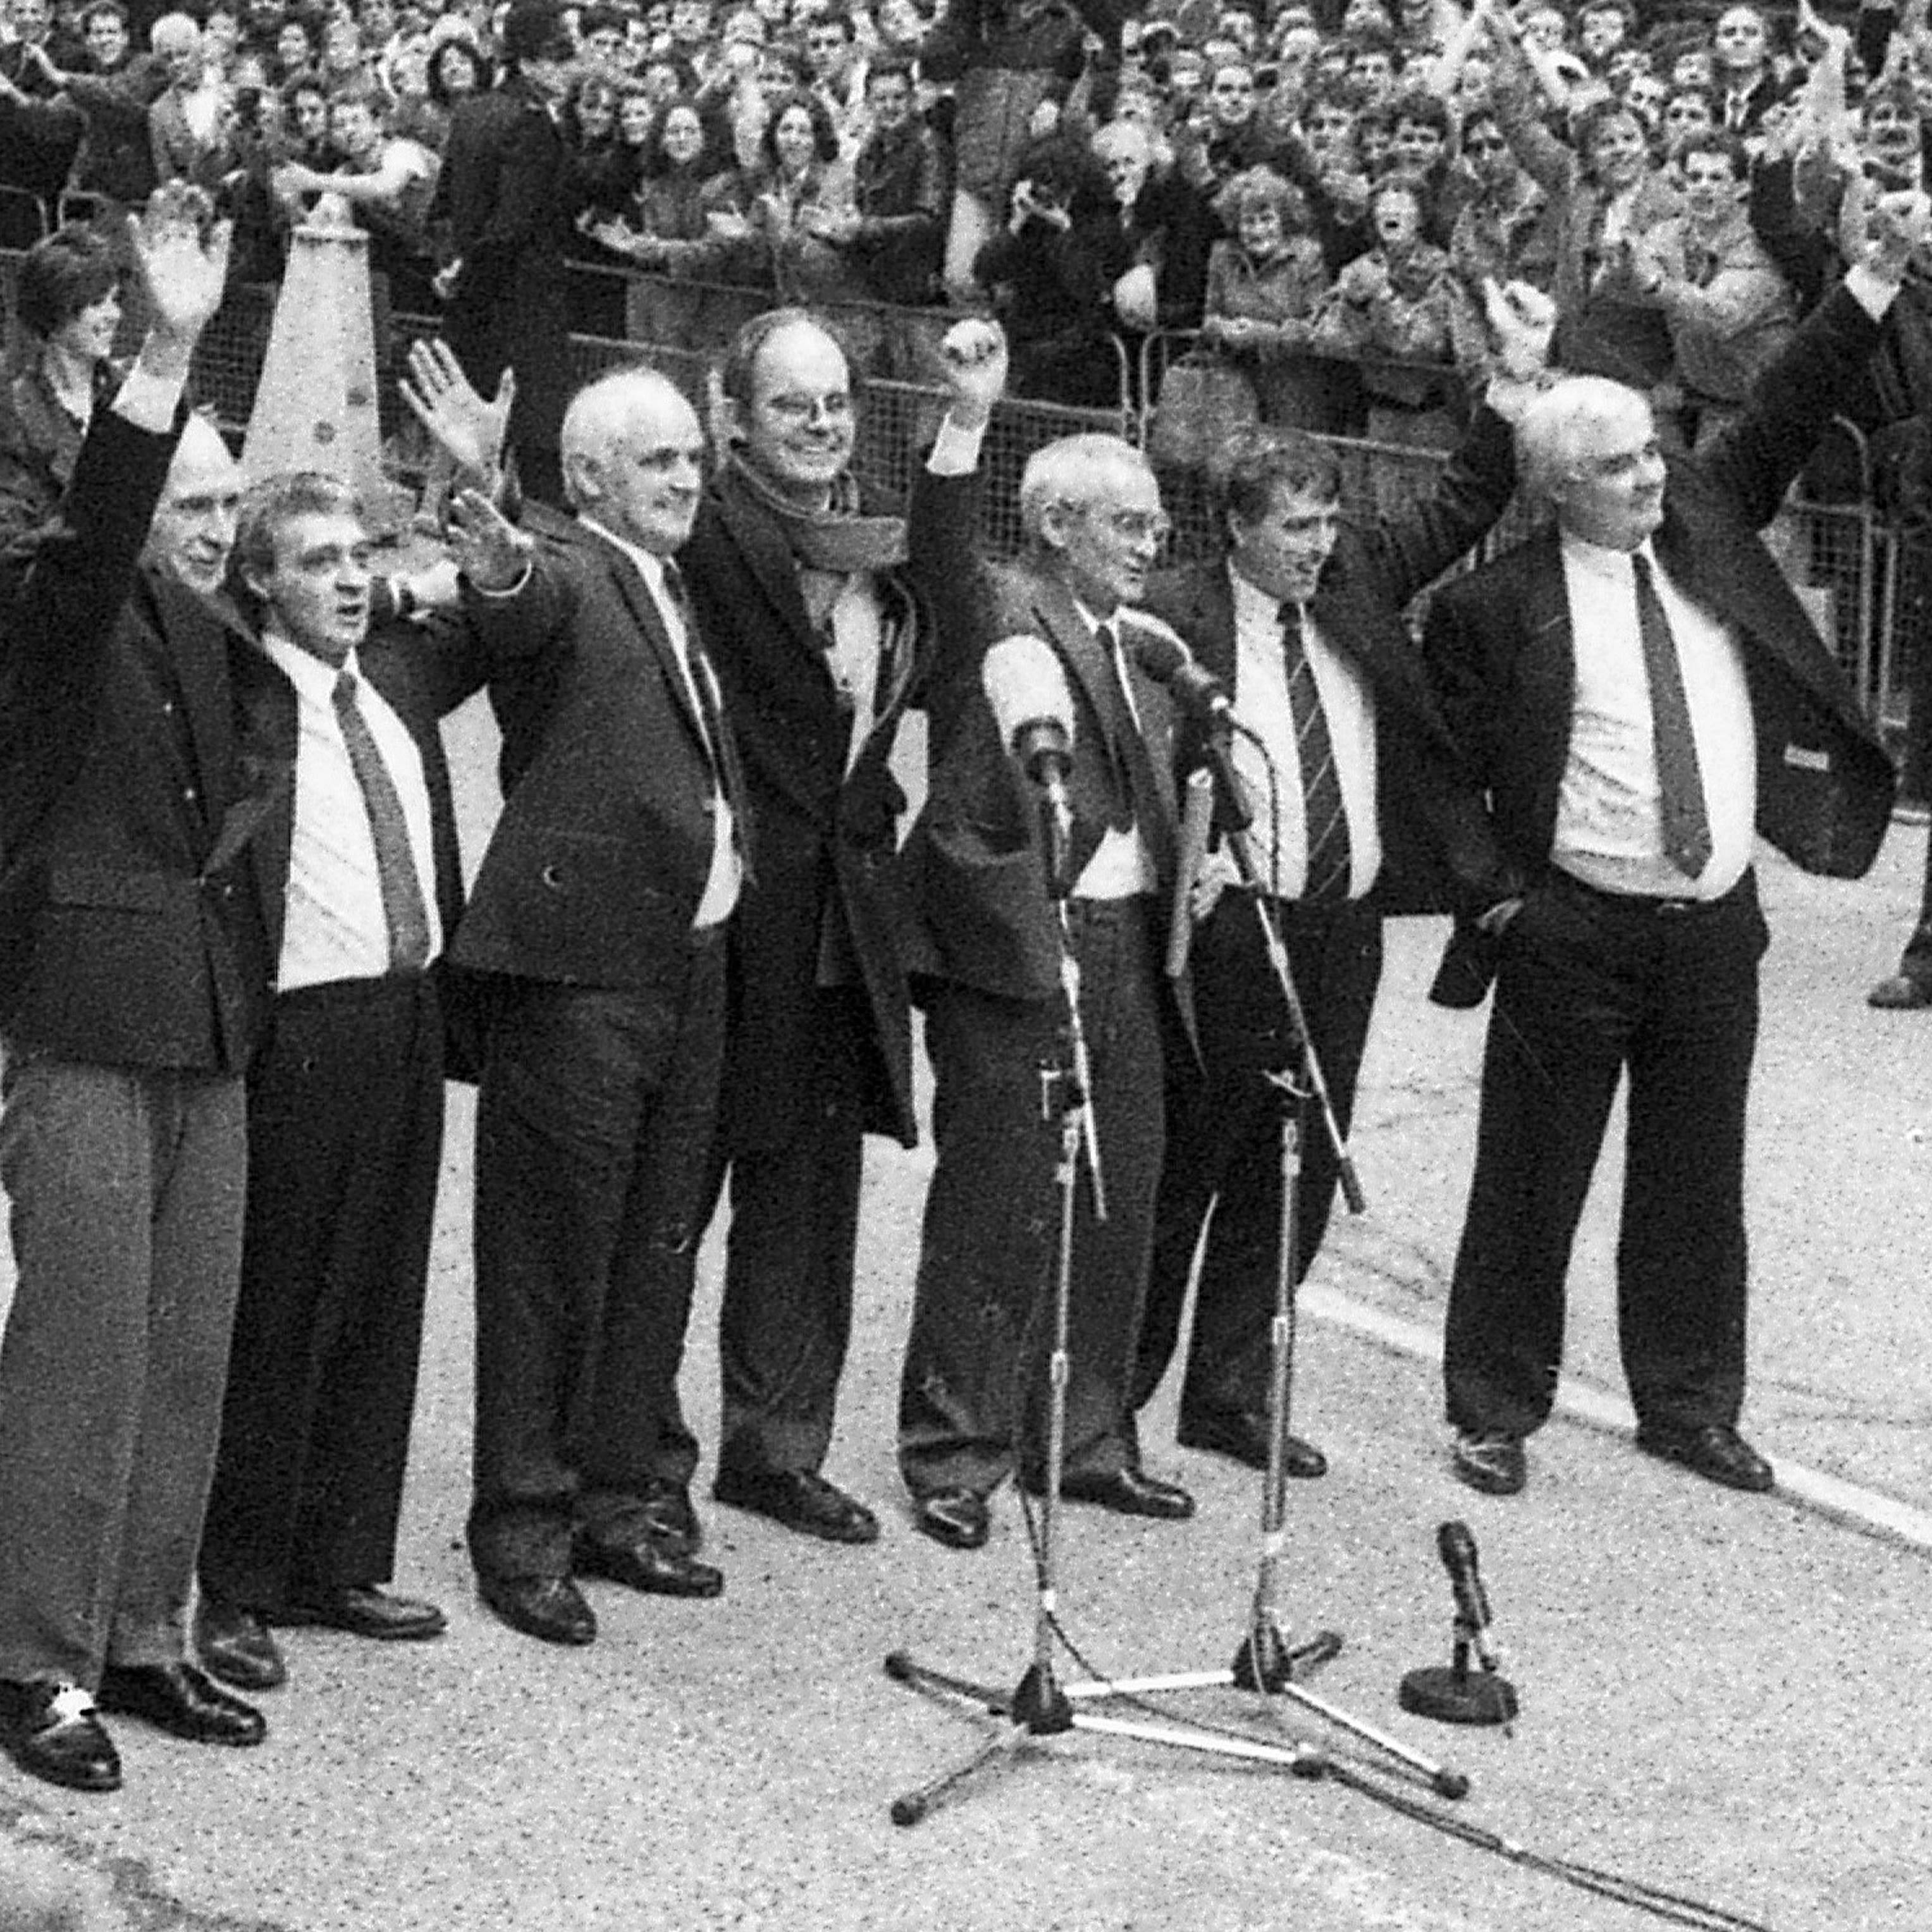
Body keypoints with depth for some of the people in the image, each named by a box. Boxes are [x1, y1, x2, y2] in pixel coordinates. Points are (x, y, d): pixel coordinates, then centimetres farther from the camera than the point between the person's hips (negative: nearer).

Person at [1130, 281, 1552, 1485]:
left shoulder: (1357, 585, 9)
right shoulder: (1176, 617, -8)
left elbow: (1463, 511, 8)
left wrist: (1520, 380, -3)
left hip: (1345, 929, 6)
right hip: (1227, 923, -6)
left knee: (1300, 1173, 10)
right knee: (1180, 1165, 3)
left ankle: (1231, 1394, 20)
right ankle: (1116, 1384, 16)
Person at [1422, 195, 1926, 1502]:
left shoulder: (1704, 531, 6)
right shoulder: (1496, 607, -8)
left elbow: (1786, 417, 2)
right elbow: (1444, 762, -1)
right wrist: (1497, 884, -4)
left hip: (1716, 926, 5)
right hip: (1570, 936, -4)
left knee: (1695, 1185, 13)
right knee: (1530, 1184, 5)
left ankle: (1689, 1404, 25)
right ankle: (1496, 1411, 17)